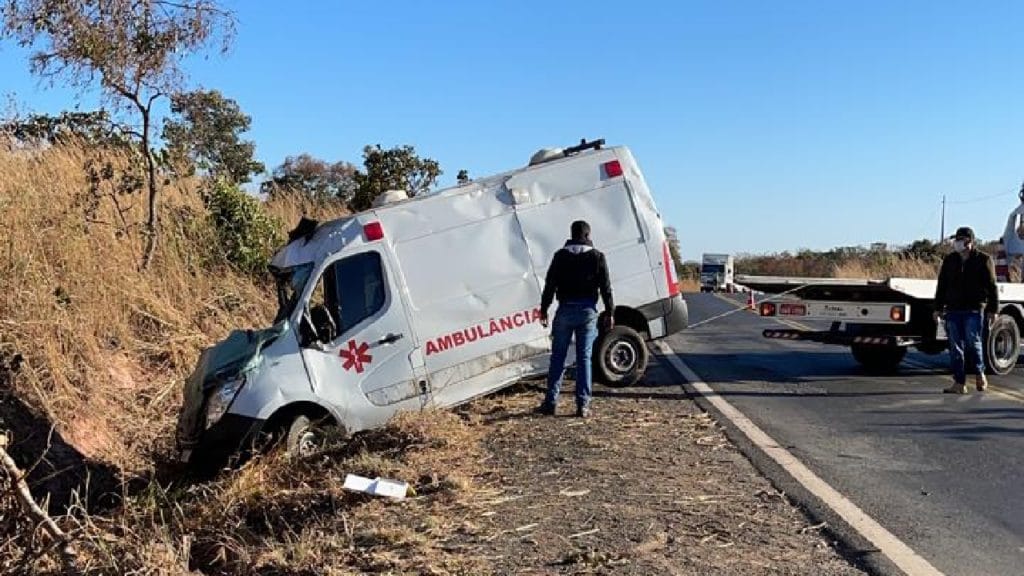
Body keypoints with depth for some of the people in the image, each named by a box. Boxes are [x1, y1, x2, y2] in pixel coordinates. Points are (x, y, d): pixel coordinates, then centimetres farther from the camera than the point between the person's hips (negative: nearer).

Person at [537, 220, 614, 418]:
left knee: (558, 357, 6)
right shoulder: (597, 256, 2)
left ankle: (550, 402, 5)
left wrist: (544, 309, 5)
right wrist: (609, 313, 6)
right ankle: (583, 405, 1)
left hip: (565, 310, 0)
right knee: (584, 358, 3)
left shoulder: (561, 255, 2)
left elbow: (550, 284, 1)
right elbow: (606, 287, 1)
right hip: (588, 311, 0)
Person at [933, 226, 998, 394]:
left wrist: (992, 309, -3)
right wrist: (938, 308, 11)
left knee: (973, 342, -9)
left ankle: (980, 373, 16)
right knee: (955, 348, 2)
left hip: (974, 310, -4)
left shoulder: (983, 260, 2)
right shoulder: (949, 260, 12)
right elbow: (942, 286, 15)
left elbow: (992, 286, 1)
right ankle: (959, 383, 6)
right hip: (953, 310, 4)